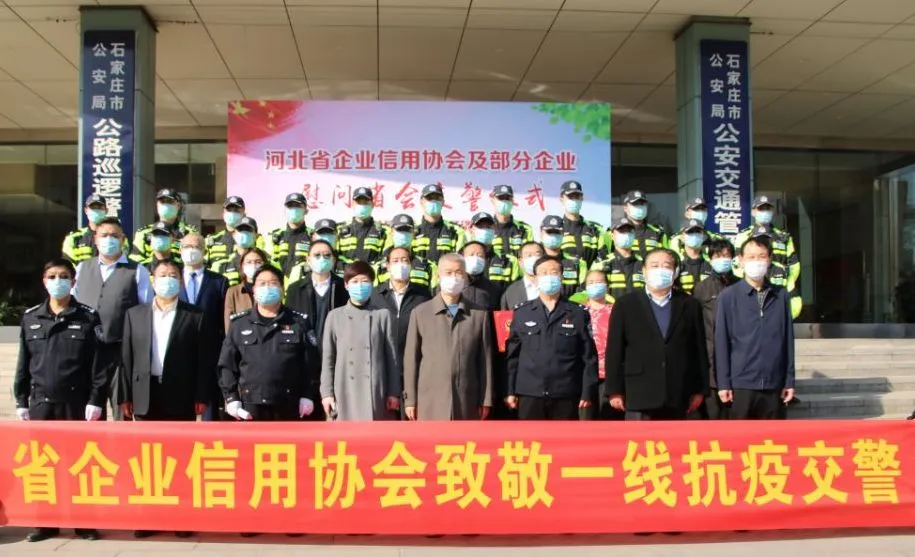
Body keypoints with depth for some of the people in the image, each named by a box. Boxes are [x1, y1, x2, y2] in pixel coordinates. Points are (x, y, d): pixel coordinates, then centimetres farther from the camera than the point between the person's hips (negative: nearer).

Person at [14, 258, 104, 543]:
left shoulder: (88, 317, 0)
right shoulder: (30, 318, 9)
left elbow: (99, 362, -4)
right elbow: (23, 363, 10)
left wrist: (96, 400, -9)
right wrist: (21, 401, 6)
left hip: (77, 402, -3)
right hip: (41, 401, 3)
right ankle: (46, 521, 17)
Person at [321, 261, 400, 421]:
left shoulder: (383, 315, 4)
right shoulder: (335, 316, 5)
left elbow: (392, 356, 4)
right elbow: (328, 358, 7)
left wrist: (394, 392, 2)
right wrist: (327, 392, 1)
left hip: (376, 393, 0)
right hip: (345, 393, 0)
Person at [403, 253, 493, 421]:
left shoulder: (480, 315, 7)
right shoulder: (420, 313, 5)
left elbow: (485, 360, 7)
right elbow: (411, 359, 5)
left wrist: (486, 400, 4)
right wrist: (410, 399, 1)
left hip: (467, 402, 1)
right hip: (430, 401, -1)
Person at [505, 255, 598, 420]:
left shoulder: (579, 313, 5)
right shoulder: (521, 313, 7)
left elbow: (589, 357, 3)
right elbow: (512, 355, 7)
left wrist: (587, 393, -2)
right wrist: (510, 391, 3)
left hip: (566, 396, 0)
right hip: (529, 394, 1)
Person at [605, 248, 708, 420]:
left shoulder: (689, 305, 10)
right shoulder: (625, 304, 4)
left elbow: (699, 349, 9)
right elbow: (614, 350, 1)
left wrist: (700, 389, 5)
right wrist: (615, 390, -3)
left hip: (677, 396, 2)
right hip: (639, 394, -2)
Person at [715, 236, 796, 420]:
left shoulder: (781, 296, 6)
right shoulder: (728, 296, -2)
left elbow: (788, 340, 8)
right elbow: (721, 342, -2)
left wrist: (789, 380, 6)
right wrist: (723, 383, -5)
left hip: (774, 384, 2)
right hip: (741, 383, -2)